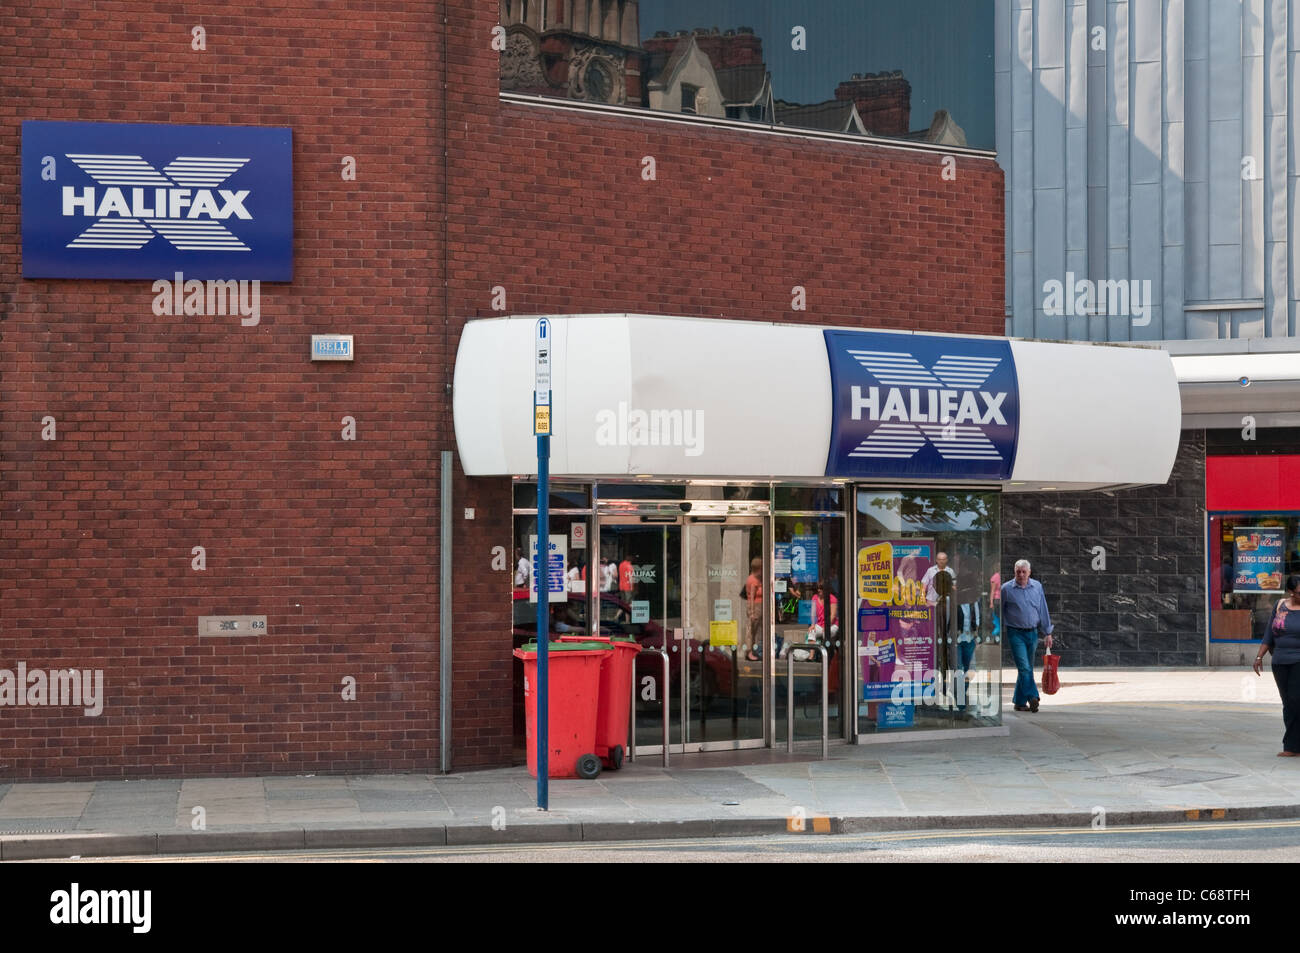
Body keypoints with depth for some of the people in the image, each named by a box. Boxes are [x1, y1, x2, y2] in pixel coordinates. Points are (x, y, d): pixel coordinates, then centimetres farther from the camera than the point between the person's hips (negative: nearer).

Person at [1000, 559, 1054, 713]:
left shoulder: (1037, 587, 7)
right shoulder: (1007, 589, -3)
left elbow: (1043, 611, 11)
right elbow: (999, 612, 4)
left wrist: (1047, 633, 9)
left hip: (1032, 633, 4)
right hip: (1016, 633, -4)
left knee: (1027, 668, 9)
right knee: (1024, 667, -16)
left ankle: (1019, 702, 17)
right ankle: (1032, 697, -23)